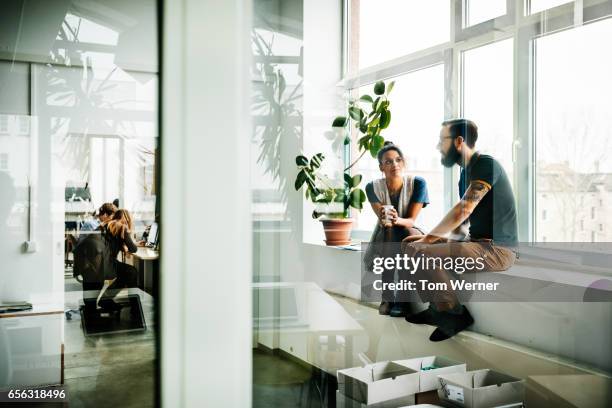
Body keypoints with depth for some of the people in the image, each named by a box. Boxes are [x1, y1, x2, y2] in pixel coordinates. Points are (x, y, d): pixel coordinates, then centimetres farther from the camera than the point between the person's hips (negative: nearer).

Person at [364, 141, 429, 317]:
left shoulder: (417, 183, -16)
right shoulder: (373, 187, -14)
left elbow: (411, 220, -20)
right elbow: (382, 219, -22)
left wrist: (397, 220, -45)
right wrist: (385, 219, -50)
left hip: (409, 231, 0)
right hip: (385, 233, 0)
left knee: (413, 238, -36)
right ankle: (388, 298, -18)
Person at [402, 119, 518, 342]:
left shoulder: (486, 164, -14)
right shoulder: (467, 172, 15)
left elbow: (463, 211, -21)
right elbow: (460, 221, 17)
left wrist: (429, 237, -10)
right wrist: (430, 237, 1)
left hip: (496, 249, -10)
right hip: (477, 242, 10)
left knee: (419, 253, -25)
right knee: (410, 245, 11)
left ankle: (453, 313, -10)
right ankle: (438, 307, 10)